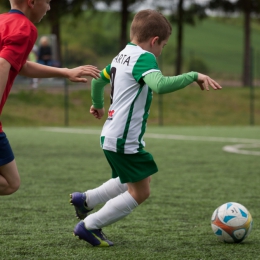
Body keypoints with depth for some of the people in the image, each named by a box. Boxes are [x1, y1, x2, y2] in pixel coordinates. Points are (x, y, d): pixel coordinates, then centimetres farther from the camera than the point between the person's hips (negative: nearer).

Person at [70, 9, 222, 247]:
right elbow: (160, 85, -36)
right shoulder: (144, 58, -17)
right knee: (140, 193, 0)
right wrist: (193, 75, -31)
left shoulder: (122, 56, 12)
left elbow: (98, 79, 27)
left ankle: (86, 199, 27)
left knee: (137, 180, 26)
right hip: (125, 140, -10)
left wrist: (98, 104, 44)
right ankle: (89, 226, 5)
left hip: (110, 136, 10)